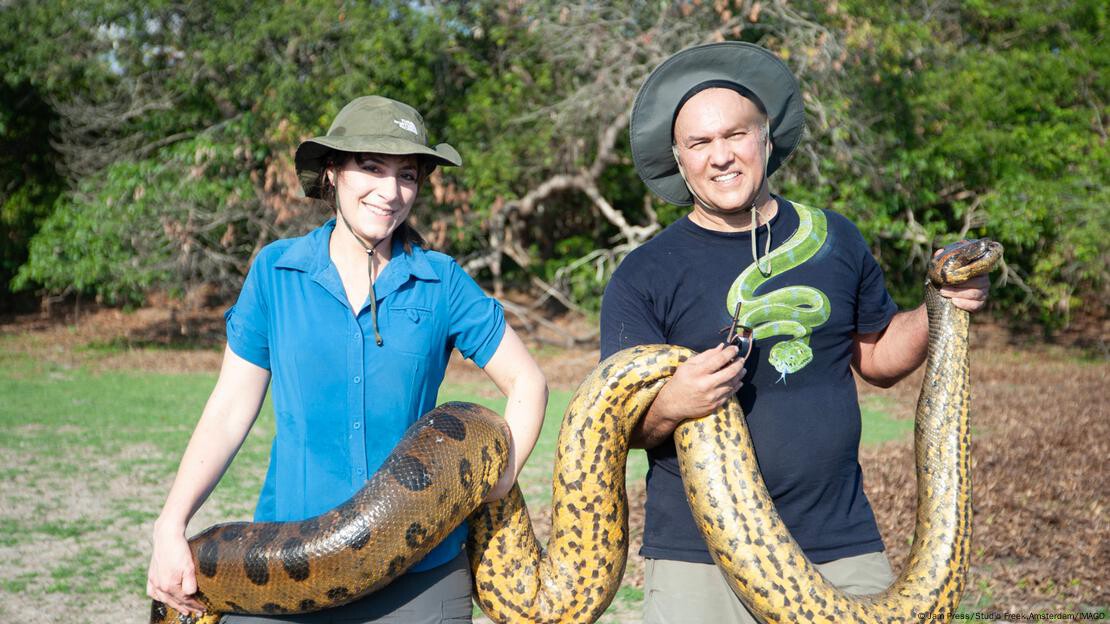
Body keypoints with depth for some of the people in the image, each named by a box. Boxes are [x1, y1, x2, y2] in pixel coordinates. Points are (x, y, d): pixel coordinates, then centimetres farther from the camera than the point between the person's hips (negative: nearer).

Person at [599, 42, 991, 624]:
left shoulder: (835, 240, 6)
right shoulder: (643, 277, -3)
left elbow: (877, 357, 18)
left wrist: (938, 309, 1)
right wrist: (670, 406, -25)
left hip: (842, 548, 3)